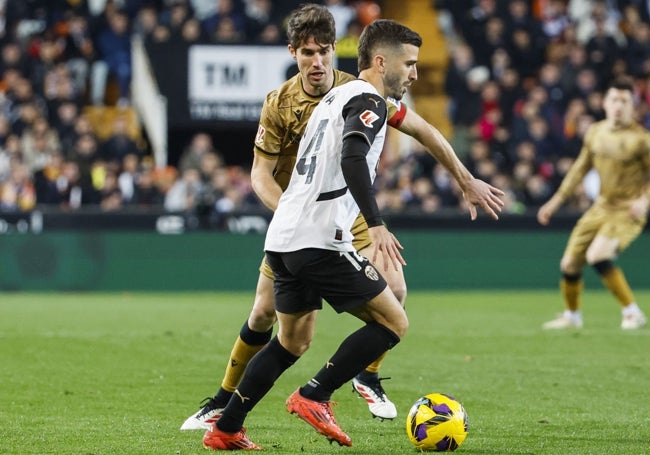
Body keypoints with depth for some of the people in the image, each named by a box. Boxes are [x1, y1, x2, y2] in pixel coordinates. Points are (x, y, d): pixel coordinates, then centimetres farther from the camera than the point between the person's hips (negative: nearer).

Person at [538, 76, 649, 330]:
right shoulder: (595, 132, 6)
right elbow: (581, 167, 17)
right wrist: (556, 201, 16)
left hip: (628, 211, -6)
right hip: (602, 206, 6)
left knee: (597, 256, -28)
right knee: (569, 264, 6)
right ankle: (572, 315, 33)